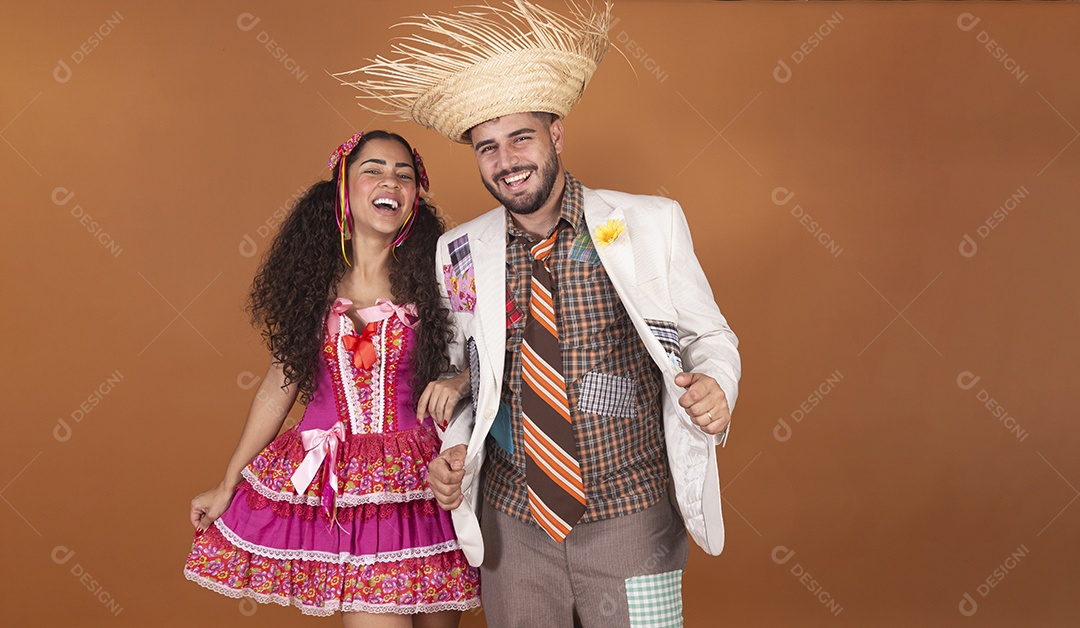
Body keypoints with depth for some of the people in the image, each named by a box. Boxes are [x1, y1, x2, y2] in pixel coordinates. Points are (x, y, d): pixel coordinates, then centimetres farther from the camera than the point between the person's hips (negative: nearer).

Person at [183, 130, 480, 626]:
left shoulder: (434, 278, -2)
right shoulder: (311, 282, 2)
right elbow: (280, 383, 9)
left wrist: (459, 384, -18)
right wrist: (227, 485, 13)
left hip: (420, 481, 0)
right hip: (332, 483, 0)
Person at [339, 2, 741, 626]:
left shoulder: (652, 224, -7)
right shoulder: (460, 253, 1)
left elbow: (708, 336, 3)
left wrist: (714, 387, -18)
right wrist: (454, 448, -4)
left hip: (630, 520, -2)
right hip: (512, 524, 3)